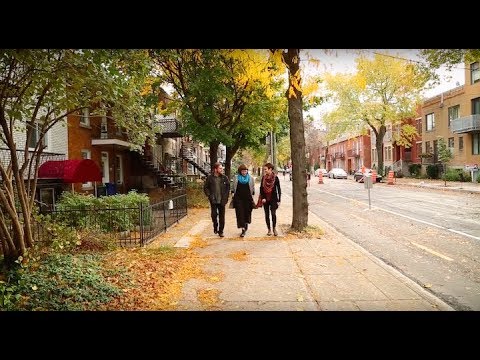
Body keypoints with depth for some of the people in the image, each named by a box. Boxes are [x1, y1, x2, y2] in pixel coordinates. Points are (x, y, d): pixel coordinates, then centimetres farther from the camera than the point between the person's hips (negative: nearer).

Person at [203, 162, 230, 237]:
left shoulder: (225, 178, 1)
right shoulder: (210, 178, -3)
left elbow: (228, 187, 9)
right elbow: (205, 188, 5)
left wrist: (226, 196, 1)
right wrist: (209, 196, -5)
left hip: (222, 200, 1)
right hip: (213, 200, -1)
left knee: (222, 216, 4)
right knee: (214, 215, 1)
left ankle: (221, 231, 15)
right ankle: (215, 227, 28)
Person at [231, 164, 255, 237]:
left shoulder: (251, 178, 6)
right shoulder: (236, 178, 6)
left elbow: (253, 188, 10)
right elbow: (233, 188, 11)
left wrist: (252, 196, 5)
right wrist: (233, 196, 6)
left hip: (248, 198, 1)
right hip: (238, 198, 0)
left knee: (247, 213, 8)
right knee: (240, 213, -7)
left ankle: (246, 225, 32)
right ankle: (243, 229, -6)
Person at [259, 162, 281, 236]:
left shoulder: (275, 178, -5)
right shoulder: (263, 177, 4)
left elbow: (279, 189, -1)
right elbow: (261, 188, 8)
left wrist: (279, 200, -4)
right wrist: (262, 198, -4)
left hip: (273, 199, -3)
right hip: (265, 199, 3)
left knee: (273, 213, -15)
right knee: (267, 215, 6)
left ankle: (274, 228, 3)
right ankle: (269, 230, 18)